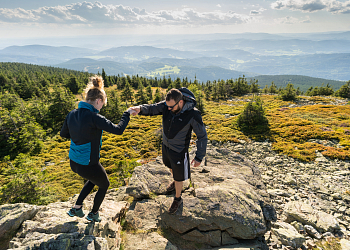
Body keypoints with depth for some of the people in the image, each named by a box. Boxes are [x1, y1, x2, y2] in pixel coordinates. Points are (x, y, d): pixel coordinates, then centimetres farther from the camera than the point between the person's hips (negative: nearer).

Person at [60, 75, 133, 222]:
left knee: (93, 180, 37)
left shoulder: (72, 114, -3)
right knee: (104, 185, 25)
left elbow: (63, 134, 12)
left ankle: (76, 208, 40)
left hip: (73, 162, 7)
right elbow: (118, 130, -26)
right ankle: (93, 214, 45)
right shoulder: (93, 117, -27)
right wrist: (127, 114, -11)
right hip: (88, 165, -7)